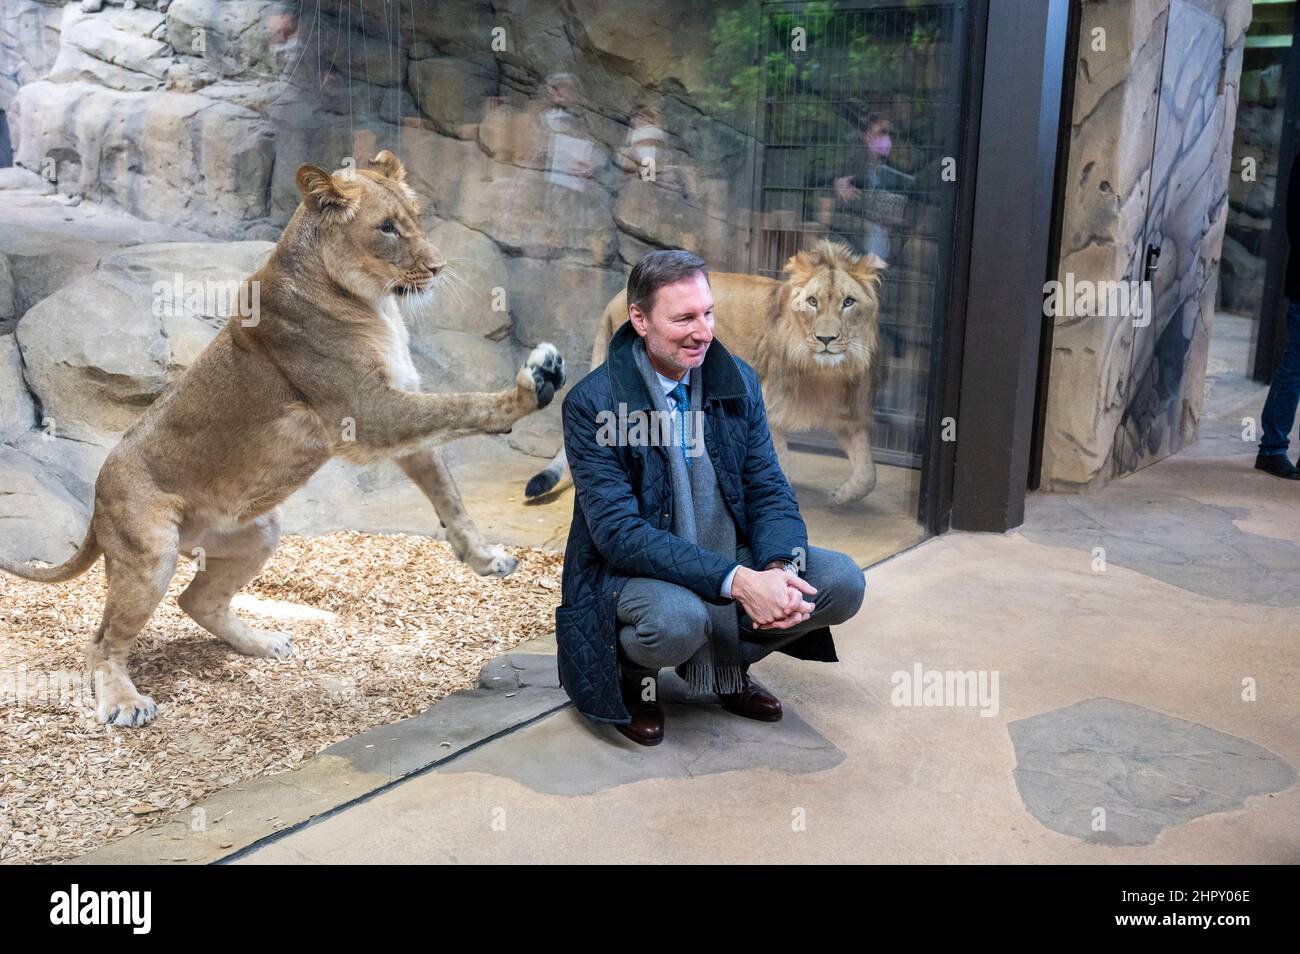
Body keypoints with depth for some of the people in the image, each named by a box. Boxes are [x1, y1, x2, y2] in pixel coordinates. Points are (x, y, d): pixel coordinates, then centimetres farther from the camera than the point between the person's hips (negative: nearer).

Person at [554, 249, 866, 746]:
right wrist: (736, 581, -34)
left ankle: (728, 664, 12)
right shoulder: (591, 403, -17)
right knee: (677, 618, -38)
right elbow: (619, 531, -24)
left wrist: (777, 569, -24)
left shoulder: (738, 380, -1)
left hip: (733, 559, 6)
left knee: (842, 581, -13)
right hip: (630, 570, -5)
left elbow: (769, 491, 0)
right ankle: (630, 676, 1)